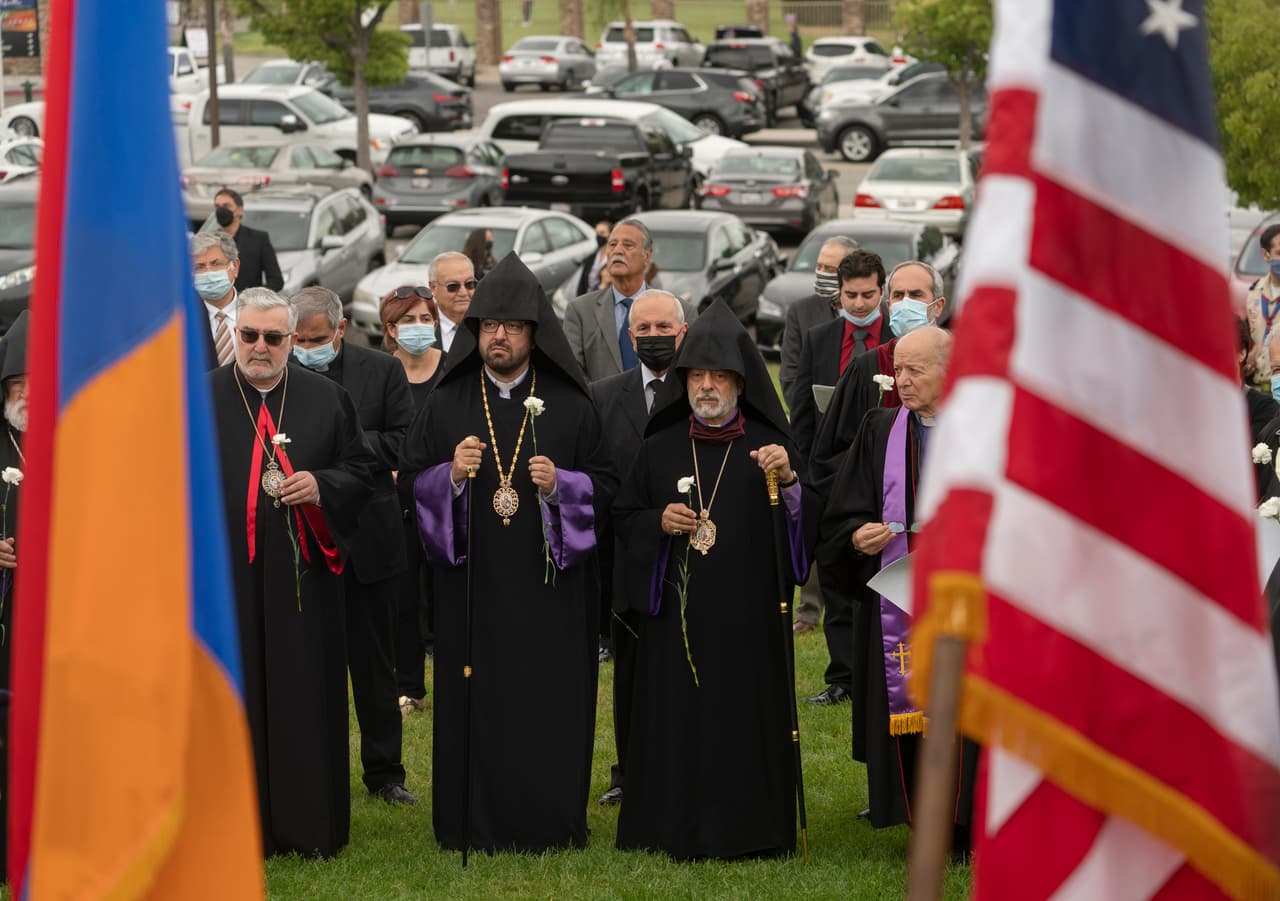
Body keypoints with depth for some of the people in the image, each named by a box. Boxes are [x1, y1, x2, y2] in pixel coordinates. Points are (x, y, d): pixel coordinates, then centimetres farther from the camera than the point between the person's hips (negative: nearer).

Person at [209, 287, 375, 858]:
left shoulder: (327, 399, 8)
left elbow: (362, 472, 11)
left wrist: (321, 487, -10)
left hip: (304, 576, 1)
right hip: (227, 577, -1)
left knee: (306, 700, 2)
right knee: (236, 703, 0)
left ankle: (310, 826, 10)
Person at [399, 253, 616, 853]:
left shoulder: (571, 407, 5)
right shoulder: (446, 404, 7)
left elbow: (603, 487, 5)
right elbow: (412, 479, 7)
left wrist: (558, 485, -14)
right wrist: (453, 476, -13)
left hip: (548, 588, 0)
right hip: (471, 584, 0)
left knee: (549, 703, -1)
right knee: (477, 702, -1)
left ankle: (550, 823, 8)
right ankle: (477, 824, 7)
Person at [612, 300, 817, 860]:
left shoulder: (769, 446, 5)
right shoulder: (660, 448, 9)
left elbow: (808, 524, -1)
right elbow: (622, 517, 14)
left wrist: (789, 481, -19)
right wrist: (658, 523, -6)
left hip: (748, 622, -1)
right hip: (676, 618, 1)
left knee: (745, 719, -2)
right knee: (677, 719, 0)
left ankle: (745, 831, 7)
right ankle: (676, 831, 8)